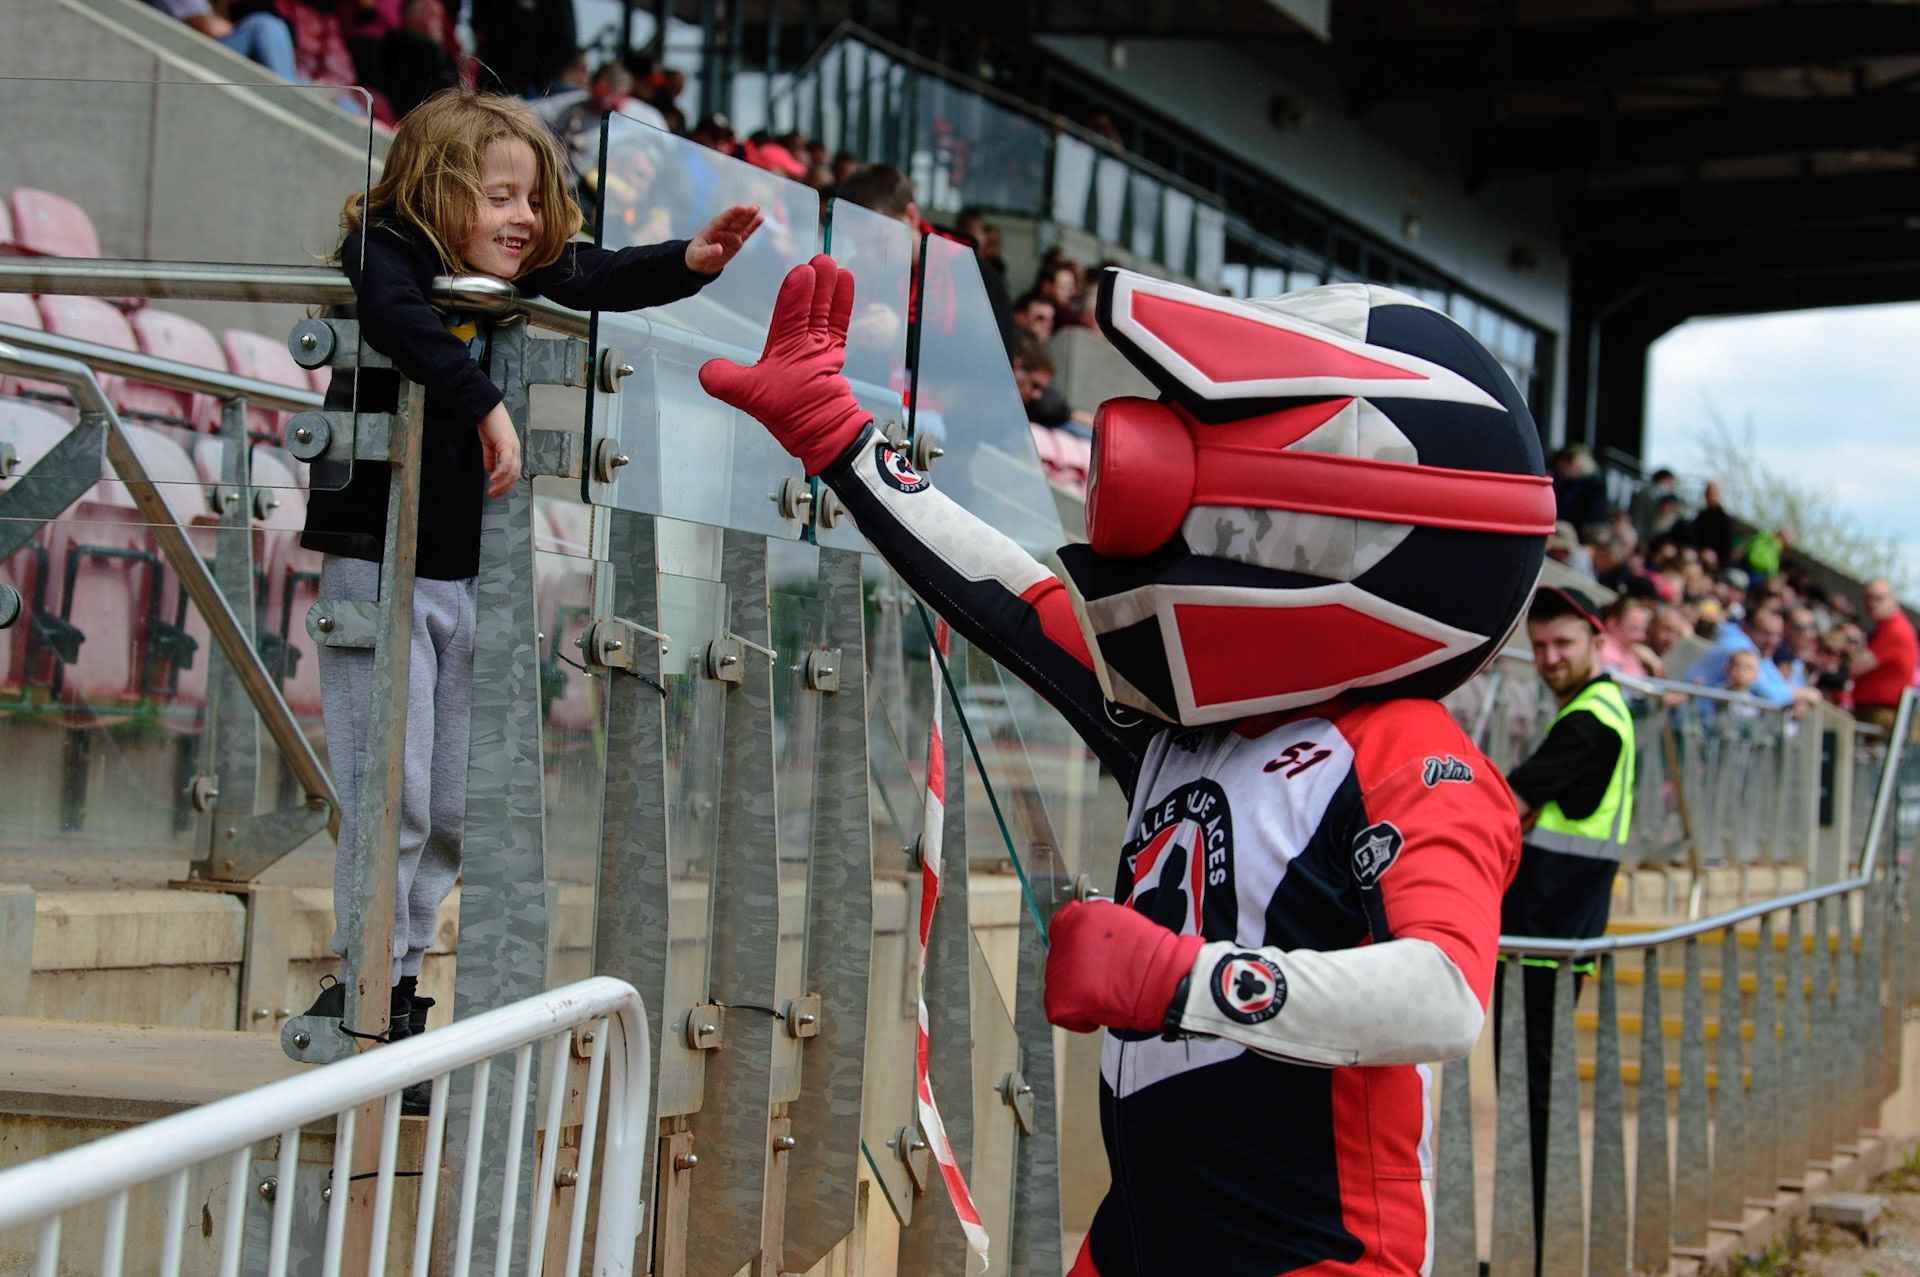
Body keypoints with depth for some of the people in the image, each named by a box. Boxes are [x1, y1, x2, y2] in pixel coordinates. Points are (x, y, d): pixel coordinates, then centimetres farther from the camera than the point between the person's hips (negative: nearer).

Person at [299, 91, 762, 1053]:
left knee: (454, 807, 11)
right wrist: (486, 403, -40)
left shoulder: (521, 280, 9)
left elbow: (605, 280, 16)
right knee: (390, 801, -7)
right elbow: (400, 318, -32)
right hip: (379, 565, -7)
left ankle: (395, 981, 22)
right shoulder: (387, 254, -11)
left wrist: (689, 261, -4)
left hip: (466, 573, 7)